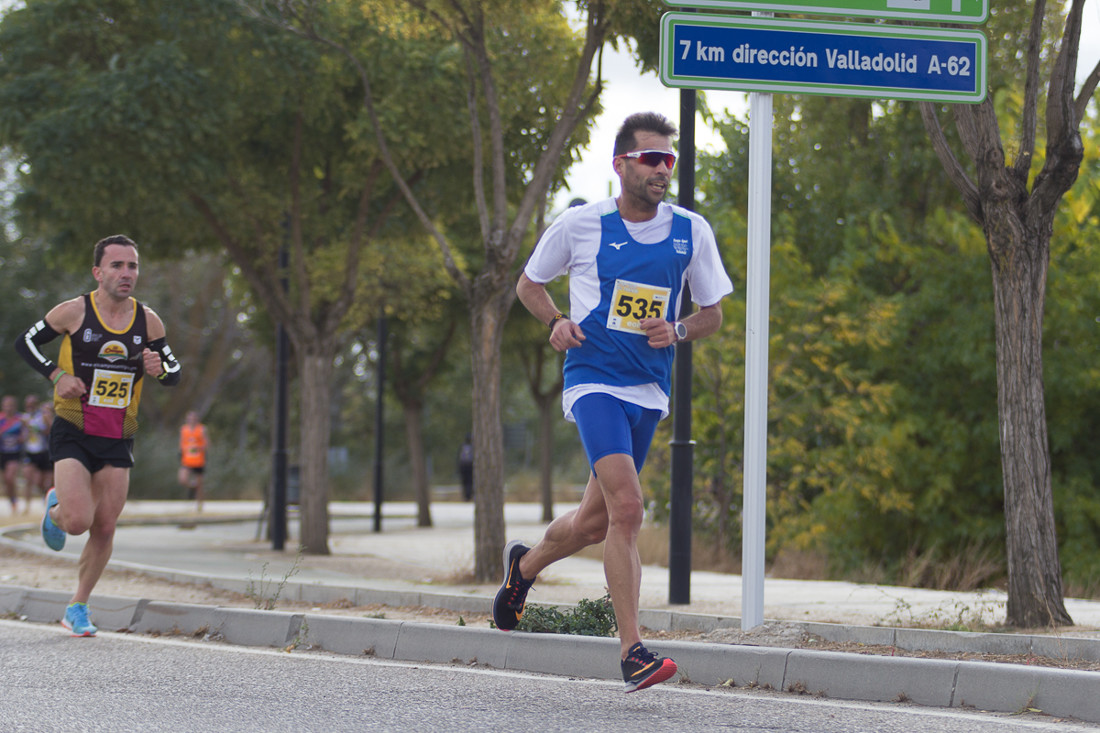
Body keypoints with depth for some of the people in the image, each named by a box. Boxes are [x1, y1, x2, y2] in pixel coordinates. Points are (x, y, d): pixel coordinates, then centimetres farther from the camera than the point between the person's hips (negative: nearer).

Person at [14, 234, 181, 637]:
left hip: (118, 441, 3)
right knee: (79, 521, -17)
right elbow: (25, 342, 3)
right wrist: (56, 375, -12)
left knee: (104, 530, 2)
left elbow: (175, 372, 11)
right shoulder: (73, 312, -8)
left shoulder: (148, 321, 1)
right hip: (73, 434, -3)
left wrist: (159, 369, -13)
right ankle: (54, 507, 21)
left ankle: (78, 608, 19)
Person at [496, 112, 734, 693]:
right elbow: (529, 284, 13)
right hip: (593, 379, -5)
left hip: (650, 392, 5)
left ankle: (525, 564, 46)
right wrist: (558, 321, -6)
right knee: (626, 507, -22)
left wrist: (678, 331, -7)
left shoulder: (691, 232, 5)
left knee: (597, 520, 14)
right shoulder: (580, 225, -2)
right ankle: (632, 652, -21)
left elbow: (713, 313, 14)